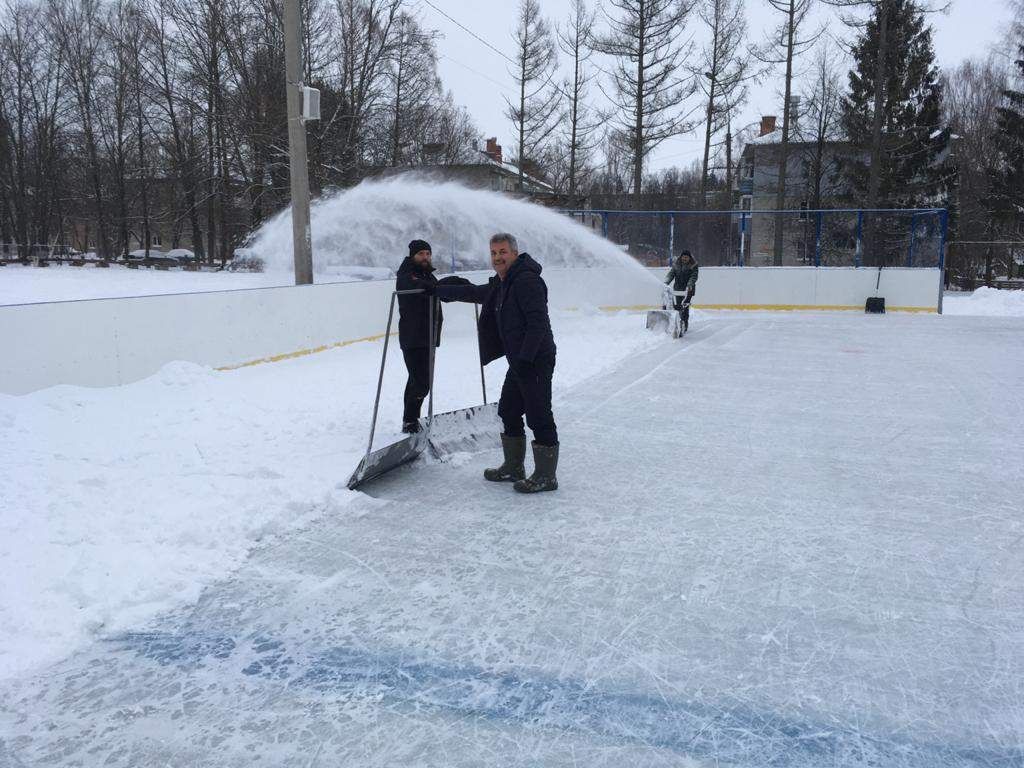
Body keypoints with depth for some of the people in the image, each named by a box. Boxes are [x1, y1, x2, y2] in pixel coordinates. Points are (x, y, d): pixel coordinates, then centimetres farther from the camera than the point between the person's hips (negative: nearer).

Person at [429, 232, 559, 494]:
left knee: (539, 418, -6)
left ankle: (546, 477, 1)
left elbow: (538, 322, -23)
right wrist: (439, 290, 36)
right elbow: (476, 293, 33)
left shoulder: (527, 281, -16)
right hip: (520, 361, 11)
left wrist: (525, 358, -26)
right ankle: (513, 468, 30)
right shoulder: (501, 284, 17)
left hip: (536, 361, -11)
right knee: (508, 412, 18)